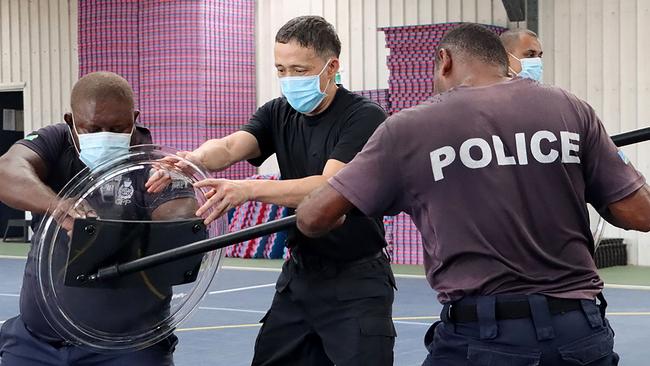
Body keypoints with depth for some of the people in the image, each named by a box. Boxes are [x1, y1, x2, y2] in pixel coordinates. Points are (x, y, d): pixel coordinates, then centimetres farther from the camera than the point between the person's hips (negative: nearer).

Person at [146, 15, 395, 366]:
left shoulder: (364, 117, -14)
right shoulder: (279, 113, 4)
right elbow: (230, 146, -14)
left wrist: (248, 189, -39)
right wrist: (194, 159, -37)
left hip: (356, 281, -6)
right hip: (299, 272, 6)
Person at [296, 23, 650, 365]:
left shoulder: (409, 128, -2)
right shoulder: (571, 109, 3)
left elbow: (313, 218, 0)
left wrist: (337, 220, 24)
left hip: (481, 333, -3)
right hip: (581, 329, 3)